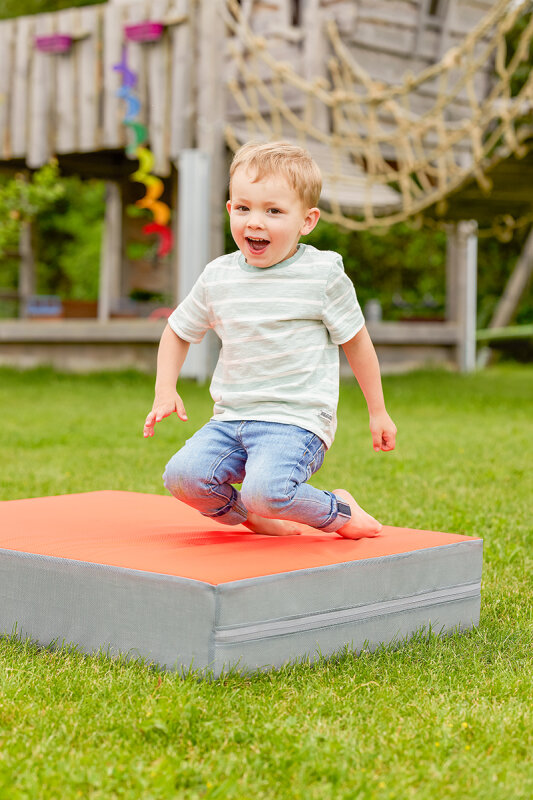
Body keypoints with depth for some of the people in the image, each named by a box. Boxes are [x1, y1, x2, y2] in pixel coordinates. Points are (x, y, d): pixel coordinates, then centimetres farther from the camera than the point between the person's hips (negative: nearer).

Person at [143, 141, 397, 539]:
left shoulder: (324, 274, -4)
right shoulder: (217, 277, 6)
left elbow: (356, 342, 5)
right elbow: (178, 331, 21)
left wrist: (378, 412, 10)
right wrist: (165, 391, 7)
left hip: (297, 420, -4)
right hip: (231, 418, 5)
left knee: (265, 491, -30)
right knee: (182, 475, -20)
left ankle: (337, 510, 2)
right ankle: (253, 517, 9)